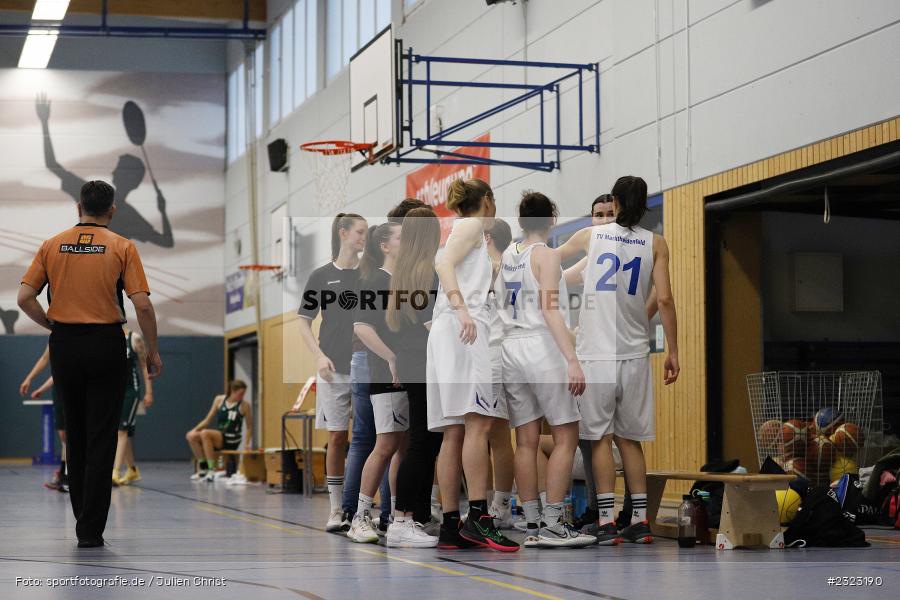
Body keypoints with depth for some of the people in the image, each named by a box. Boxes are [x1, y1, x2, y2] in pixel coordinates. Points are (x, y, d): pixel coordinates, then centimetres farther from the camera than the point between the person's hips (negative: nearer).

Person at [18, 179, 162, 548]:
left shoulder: (52, 245, 4)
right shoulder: (122, 247, -4)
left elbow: (25, 298, -3)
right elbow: (142, 305, -11)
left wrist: (53, 326, 11)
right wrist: (152, 351, -1)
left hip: (64, 345, 3)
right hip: (106, 345, -3)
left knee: (75, 434, 17)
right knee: (101, 438, 0)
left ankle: (84, 519, 25)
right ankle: (91, 529, -4)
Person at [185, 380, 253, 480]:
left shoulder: (244, 405, -2)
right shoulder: (219, 400, 7)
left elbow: (249, 427, 6)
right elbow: (208, 419, 10)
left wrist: (247, 444, -5)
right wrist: (195, 430, -3)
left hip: (231, 441, -5)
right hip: (217, 436, 5)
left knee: (205, 433, -30)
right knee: (191, 436, -18)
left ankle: (212, 470, -29)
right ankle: (203, 467, -10)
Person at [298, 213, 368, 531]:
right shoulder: (320, 276, 3)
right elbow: (304, 322, 4)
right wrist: (319, 355, -11)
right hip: (334, 370, -1)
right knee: (337, 437, 1)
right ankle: (336, 510, 9)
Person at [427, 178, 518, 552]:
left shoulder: (466, 231, 31)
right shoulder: (472, 225, 6)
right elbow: (444, 264, -12)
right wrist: (461, 308, -23)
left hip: (449, 334, 10)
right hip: (464, 327, -10)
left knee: (455, 432, 2)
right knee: (478, 421, -19)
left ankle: (450, 525, -2)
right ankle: (478, 517, -28)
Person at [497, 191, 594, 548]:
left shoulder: (505, 255, 12)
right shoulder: (546, 255, -7)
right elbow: (550, 309, -18)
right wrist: (572, 360, -22)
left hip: (510, 347, 7)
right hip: (541, 346, -7)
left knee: (526, 441, 7)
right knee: (565, 437, -2)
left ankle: (532, 526, 7)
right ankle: (552, 526, -7)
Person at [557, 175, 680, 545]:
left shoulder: (590, 235, 6)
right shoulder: (655, 244, 5)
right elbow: (664, 300, -2)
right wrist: (673, 353, 4)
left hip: (595, 353, -1)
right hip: (634, 353, 1)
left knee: (601, 437, 0)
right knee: (630, 438, 9)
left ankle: (607, 521, -6)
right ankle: (639, 521, 7)